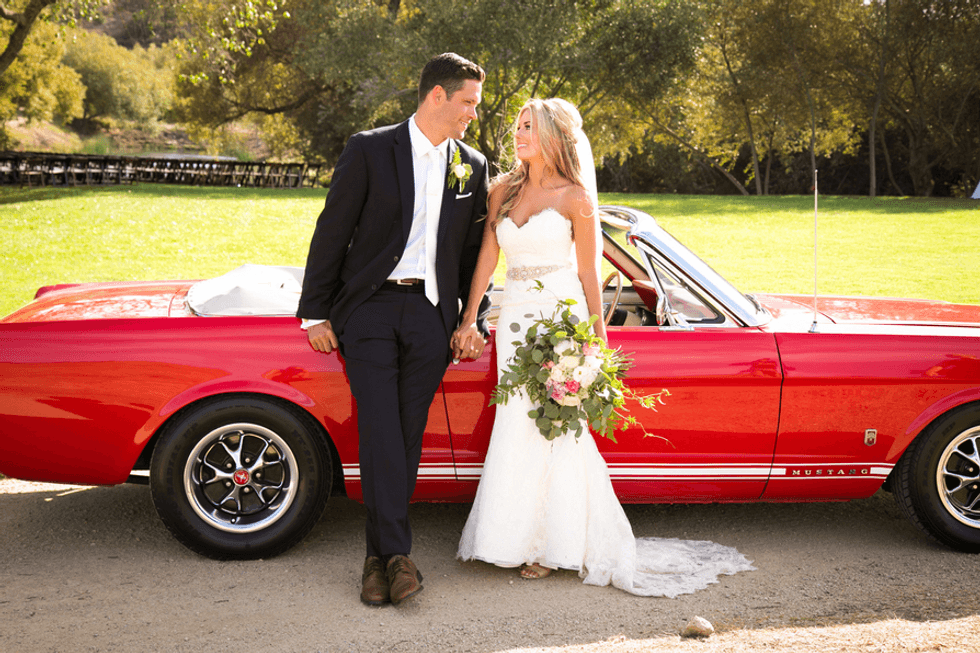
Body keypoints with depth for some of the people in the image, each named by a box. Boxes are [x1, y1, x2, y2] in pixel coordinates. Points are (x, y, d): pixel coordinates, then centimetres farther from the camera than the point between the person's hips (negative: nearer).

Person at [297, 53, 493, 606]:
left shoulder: (473, 166, 11)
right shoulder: (370, 150, 0)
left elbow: (474, 251, 17)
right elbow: (332, 233, 0)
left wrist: (476, 321, 11)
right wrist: (316, 312, -3)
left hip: (431, 316, 3)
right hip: (370, 307, -3)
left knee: (408, 435, 2)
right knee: (380, 428, -11)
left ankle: (380, 555, 12)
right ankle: (396, 551, -9)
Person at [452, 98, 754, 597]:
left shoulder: (575, 197, -3)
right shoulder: (503, 190, 11)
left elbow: (589, 275, -2)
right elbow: (487, 257, 10)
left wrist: (598, 340, -4)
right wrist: (469, 320, 5)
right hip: (515, 318, 4)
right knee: (518, 425, 5)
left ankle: (553, 545, 10)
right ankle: (517, 537, 18)